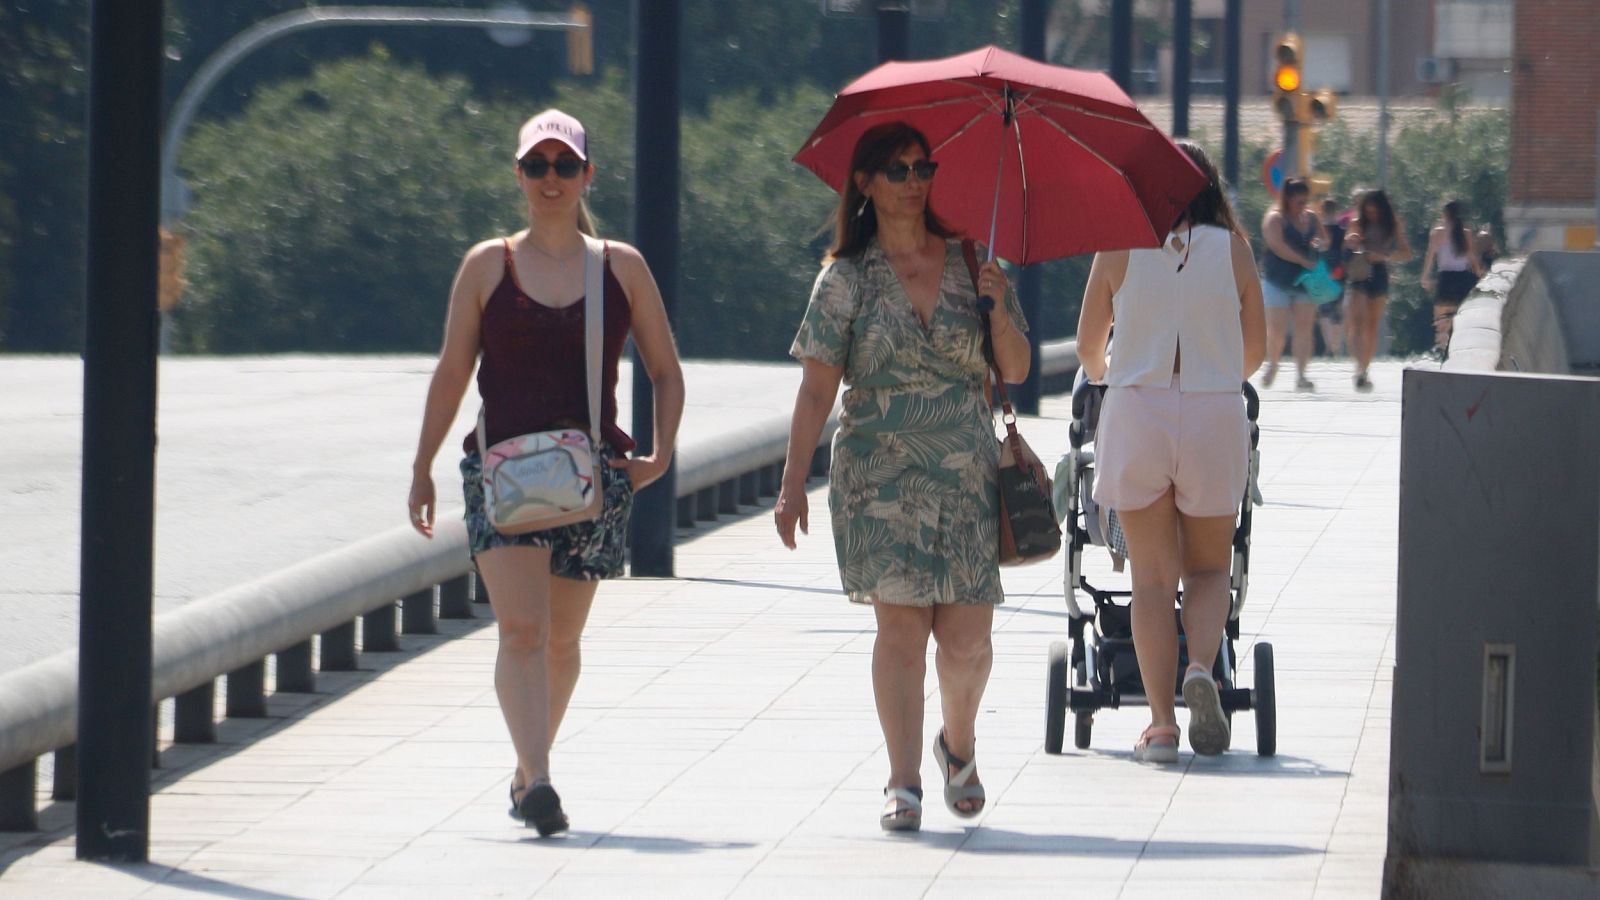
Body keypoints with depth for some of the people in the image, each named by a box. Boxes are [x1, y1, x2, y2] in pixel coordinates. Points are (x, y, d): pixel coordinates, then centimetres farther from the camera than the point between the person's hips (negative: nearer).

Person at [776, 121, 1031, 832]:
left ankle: (959, 744, 25)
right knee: (900, 623, -8)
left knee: (965, 635, -3)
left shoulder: (971, 262, 7)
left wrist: (998, 309, -10)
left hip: (967, 474, 1)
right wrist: (793, 481, -6)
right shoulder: (847, 277, 3)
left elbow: (1015, 371, 9)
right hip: (880, 473, -1)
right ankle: (904, 782, -3)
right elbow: (818, 385, 0)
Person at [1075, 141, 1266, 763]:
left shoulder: (1120, 247, 2)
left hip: (1136, 410, 0)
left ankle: (1161, 723, -3)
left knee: (1152, 576, 5)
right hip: (1215, 417, 0)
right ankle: (1201, 668, -14)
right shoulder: (1233, 249, 4)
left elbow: (1088, 346, 11)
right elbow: (1254, 349, 13)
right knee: (1208, 569, 15)